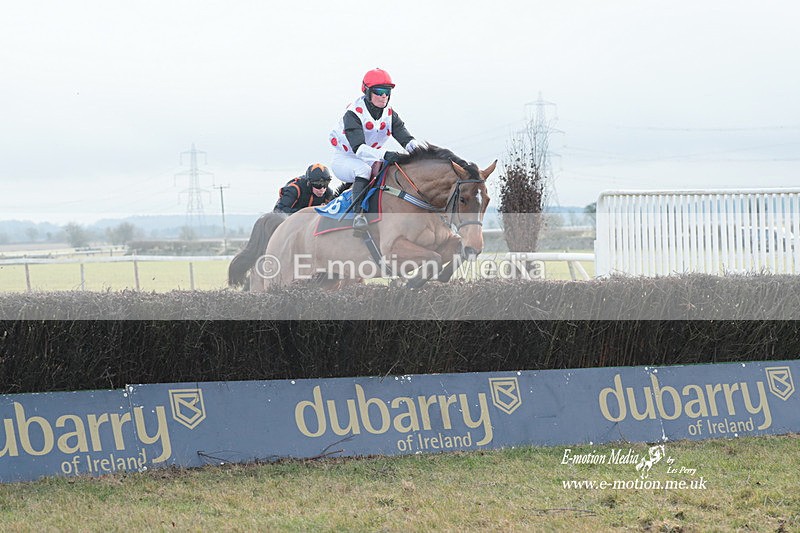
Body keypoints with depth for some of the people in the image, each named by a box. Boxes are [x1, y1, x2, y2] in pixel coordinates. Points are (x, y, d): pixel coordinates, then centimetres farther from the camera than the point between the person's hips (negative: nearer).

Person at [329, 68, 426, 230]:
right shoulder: (353, 114, -23)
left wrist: (415, 146, -42)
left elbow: (404, 137, -16)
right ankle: (358, 214, -46)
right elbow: (358, 148, -35)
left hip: (373, 160, 7)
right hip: (344, 160, -7)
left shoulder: (390, 114, -2)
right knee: (364, 169, -38)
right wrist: (384, 155, -51)